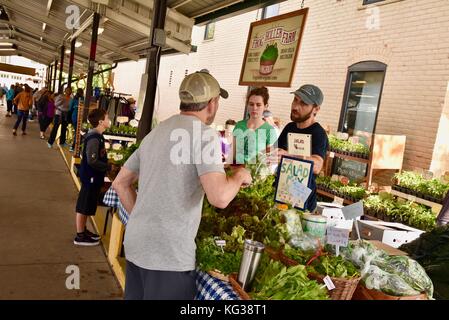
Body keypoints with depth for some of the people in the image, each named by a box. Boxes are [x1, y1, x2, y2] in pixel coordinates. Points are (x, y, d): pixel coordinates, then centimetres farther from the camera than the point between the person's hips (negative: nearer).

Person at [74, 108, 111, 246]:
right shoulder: (94, 138, -23)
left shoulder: (97, 135, 7)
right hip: (90, 176, -10)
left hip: (93, 176, 10)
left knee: (88, 205, 20)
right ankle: (80, 236, 12)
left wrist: (107, 164, 7)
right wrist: (108, 167, -17)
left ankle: (83, 230, 34)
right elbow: (92, 161, -26)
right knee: (84, 205, 2)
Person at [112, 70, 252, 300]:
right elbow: (219, 197, -24)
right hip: (169, 255, -8)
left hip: (135, 245, 8)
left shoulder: (155, 133, 13)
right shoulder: (204, 134, -12)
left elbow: (120, 183, 18)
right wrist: (239, 176, -5)